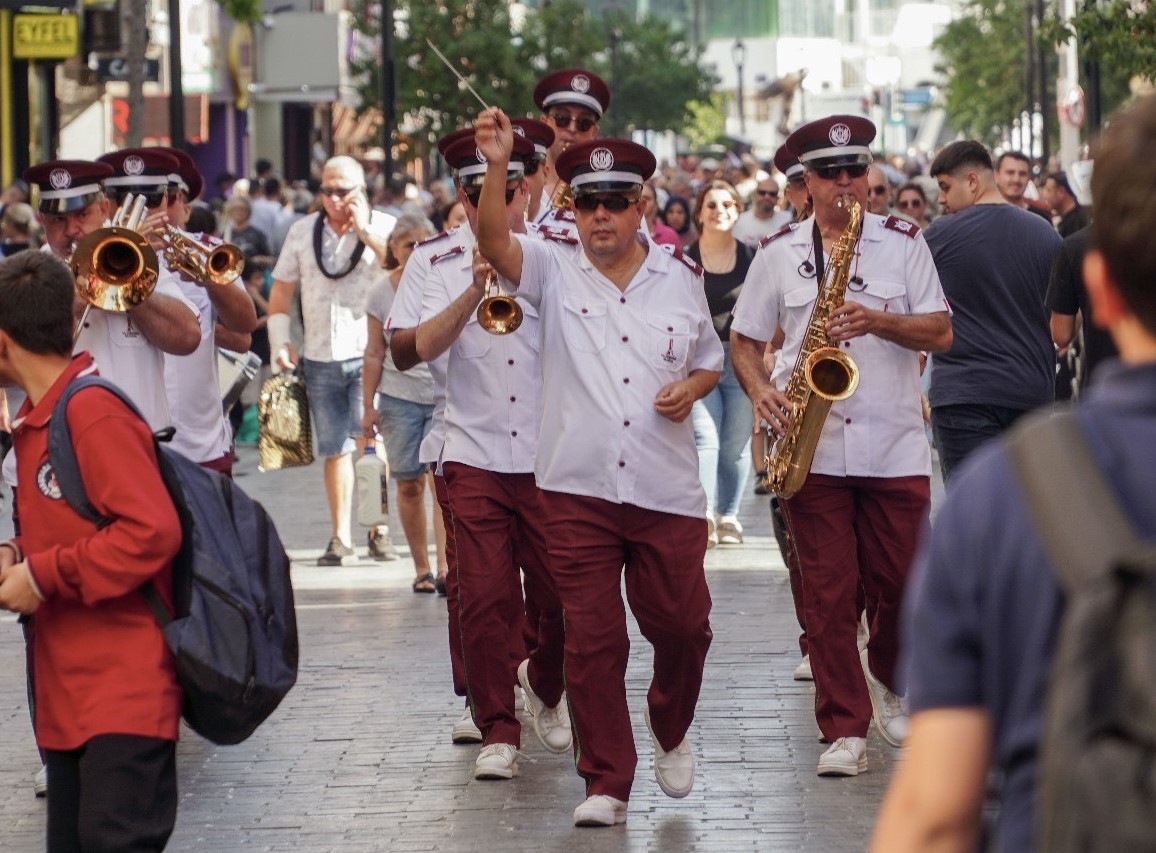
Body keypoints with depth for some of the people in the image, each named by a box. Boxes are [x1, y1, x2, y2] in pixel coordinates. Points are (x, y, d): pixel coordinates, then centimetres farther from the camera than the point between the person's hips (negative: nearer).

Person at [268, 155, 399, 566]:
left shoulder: (384, 227, 2)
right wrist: (280, 341, 5)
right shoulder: (302, 231, 11)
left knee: (368, 438, -12)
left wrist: (365, 231, -14)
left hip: (370, 352, -3)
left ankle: (379, 528, 0)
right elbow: (281, 290, 16)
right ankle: (340, 536, 13)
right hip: (320, 358, 3)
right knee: (335, 449, 6)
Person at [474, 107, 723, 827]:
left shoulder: (680, 276, 7)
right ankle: (607, 783, 9)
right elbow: (494, 242, -19)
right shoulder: (553, 267, 1)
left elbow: (710, 360, 19)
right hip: (578, 490, -1)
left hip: (668, 491, 2)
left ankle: (670, 730, 39)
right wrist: (498, 166, -34)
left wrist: (692, 388, -4)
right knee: (592, 639, 0)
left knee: (682, 626, 10)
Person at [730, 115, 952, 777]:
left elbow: (940, 333, 0)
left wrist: (877, 321, -17)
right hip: (813, 453, 0)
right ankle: (846, 729, 3)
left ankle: (891, 683, 33)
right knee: (828, 592, -2)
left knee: (902, 584, 5)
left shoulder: (904, 242, 5)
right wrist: (762, 391, -7)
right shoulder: (779, 254, 7)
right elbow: (745, 341, 12)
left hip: (895, 448, 0)